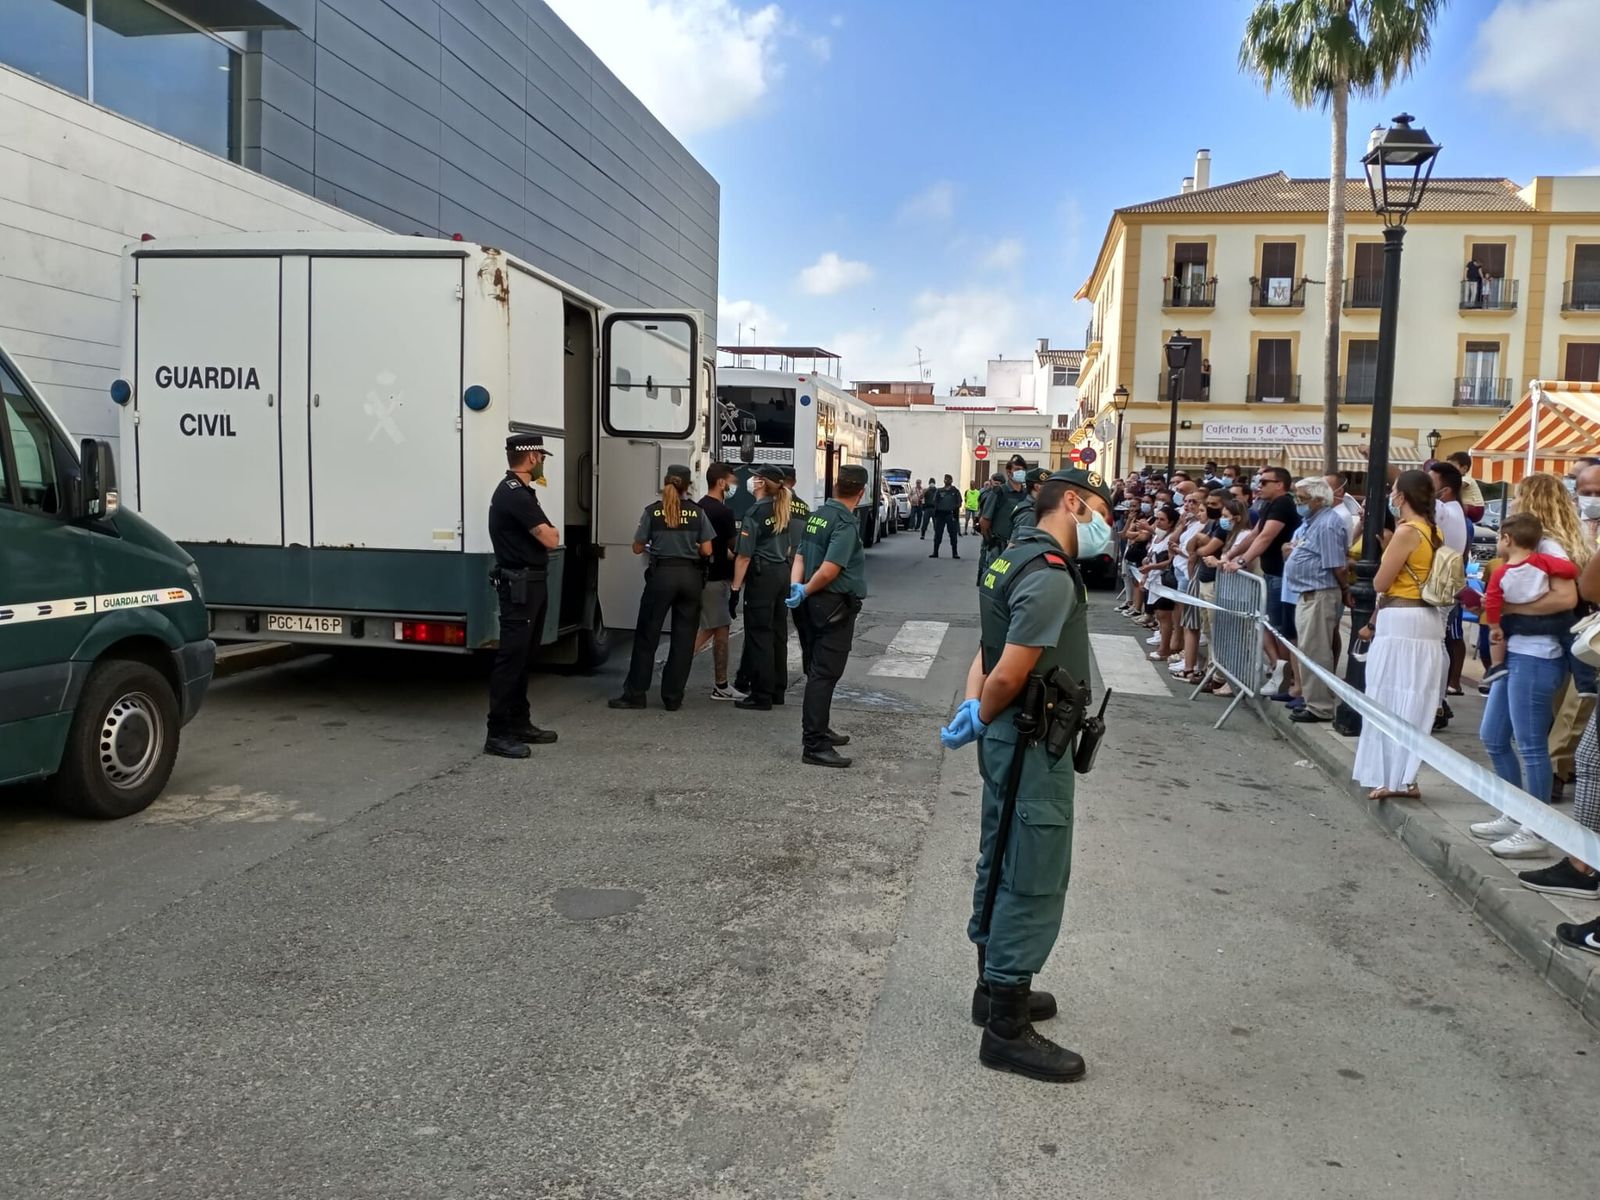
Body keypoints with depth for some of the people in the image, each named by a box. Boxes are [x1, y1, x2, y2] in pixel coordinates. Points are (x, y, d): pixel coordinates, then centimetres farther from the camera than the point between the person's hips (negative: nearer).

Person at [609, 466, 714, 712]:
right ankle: (673, 697, 9)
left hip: (662, 574, -1)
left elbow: (637, 548, 2)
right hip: (691, 576, 1)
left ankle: (634, 694, 10)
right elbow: (706, 550, 1)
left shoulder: (653, 511, -1)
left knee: (646, 636, 7)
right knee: (683, 639, 7)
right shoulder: (697, 511, 2)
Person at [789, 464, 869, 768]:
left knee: (820, 670, 19)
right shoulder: (845, 523, -18)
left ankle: (819, 730, 32)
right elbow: (830, 570, -24)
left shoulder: (817, 515, 9)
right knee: (825, 673, -7)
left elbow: (800, 556, 6)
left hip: (817, 603, 9)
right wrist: (806, 592, -10)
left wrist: (796, 586, -7)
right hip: (836, 605, -9)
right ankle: (814, 745, -5)